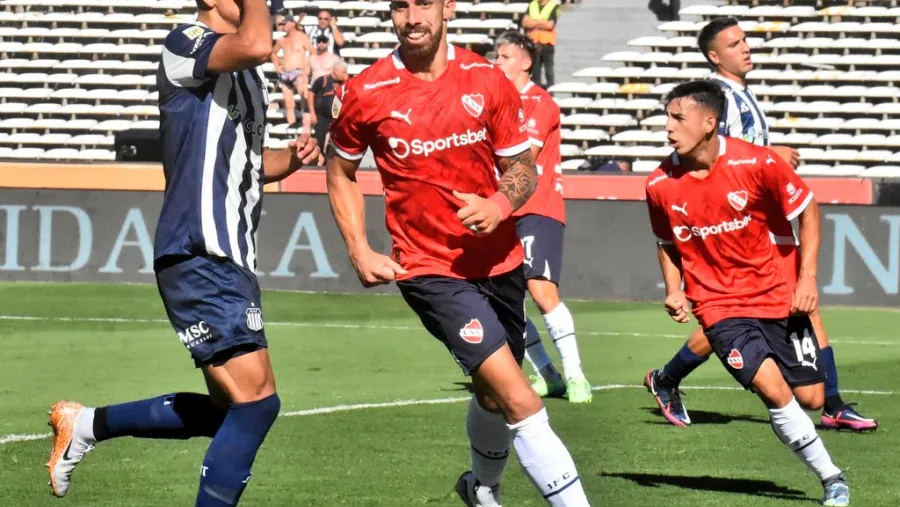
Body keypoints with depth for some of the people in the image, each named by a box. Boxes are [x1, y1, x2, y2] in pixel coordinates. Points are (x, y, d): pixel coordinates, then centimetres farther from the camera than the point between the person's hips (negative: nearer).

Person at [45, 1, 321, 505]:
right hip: (200, 259, -10)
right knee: (256, 401, -15)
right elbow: (256, 45, -32)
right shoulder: (185, 46, -11)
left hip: (232, 261, 10)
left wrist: (291, 158, 11)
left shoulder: (247, 71, 18)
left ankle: (87, 424, 28)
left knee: (229, 410, 16)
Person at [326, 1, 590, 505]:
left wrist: (500, 205, -17)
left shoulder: (487, 80, -2)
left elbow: (523, 167, 5)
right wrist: (360, 251, -1)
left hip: (498, 261, 4)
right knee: (519, 400, -17)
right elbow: (341, 173, 9)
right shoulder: (365, 94, -7)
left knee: (495, 396, 21)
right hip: (430, 269, -4)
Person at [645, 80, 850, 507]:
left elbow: (807, 210, -1)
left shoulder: (757, 163, -15)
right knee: (774, 390, -20)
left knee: (810, 398, -1)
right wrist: (673, 291, -2)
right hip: (720, 306, 0)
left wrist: (807, 278, -7)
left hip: (779, 296, 0)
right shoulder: (660, 185, -7)